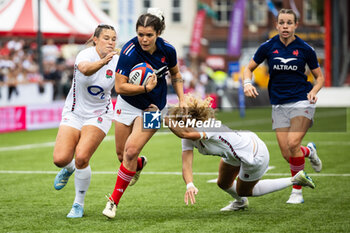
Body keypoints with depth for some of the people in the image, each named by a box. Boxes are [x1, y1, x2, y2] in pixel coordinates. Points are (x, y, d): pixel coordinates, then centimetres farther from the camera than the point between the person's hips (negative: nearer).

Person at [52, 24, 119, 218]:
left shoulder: (117, 62, -9)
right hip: (74, 113, 0)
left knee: (81, 158, -19)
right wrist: (103, 62, -61)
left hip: (99, 115, 0)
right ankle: (69, 168, 27)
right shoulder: (85, 55, -18)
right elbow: (85, 69, -42)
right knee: (60, 159, -14)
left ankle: (79, 204, 2)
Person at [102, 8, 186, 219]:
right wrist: (145, 88, -36)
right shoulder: (129, 52, -25)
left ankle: (114, 201, -2)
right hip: (127, 104, 0)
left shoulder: (167, 50, -15)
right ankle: (140, 164, 46)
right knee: (122, 154, 8)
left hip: (153, 108, 0)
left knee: (131, 151, -14)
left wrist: (182, 100, -1)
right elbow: (120, 87, -25)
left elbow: (175, 74, 7)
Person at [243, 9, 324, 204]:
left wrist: (314, 91, -12)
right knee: (287, 155, -5)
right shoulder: (268, 47, 0)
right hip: (279, 105, 3)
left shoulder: (305, 49, -3)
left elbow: (320, 76, 8)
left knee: (292, 144, -22)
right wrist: (247, 83, -9)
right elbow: (249, 68, 11)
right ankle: (309, 151, 32)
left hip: (301, 101, -2)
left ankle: (297, 191, -7)